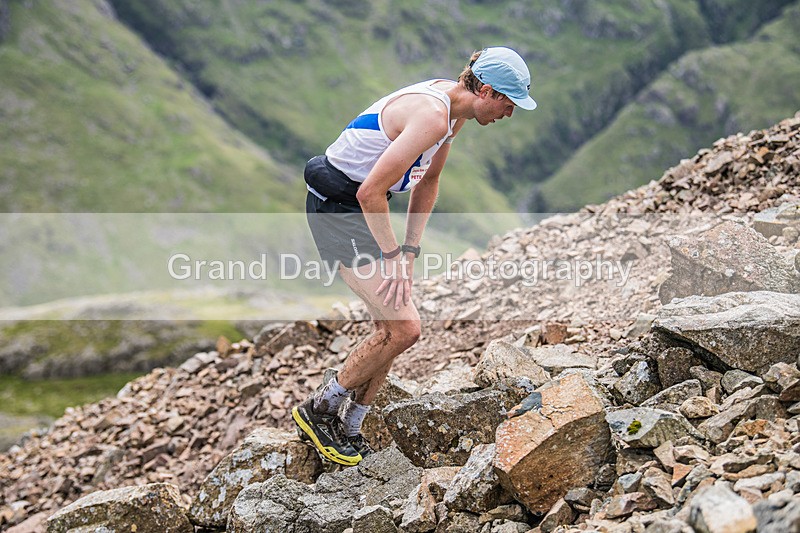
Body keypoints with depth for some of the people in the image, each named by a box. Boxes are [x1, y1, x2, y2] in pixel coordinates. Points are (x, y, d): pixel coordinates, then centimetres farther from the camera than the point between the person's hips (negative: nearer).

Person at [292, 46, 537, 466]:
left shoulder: (455, 108, 6)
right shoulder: (432, 117, -26)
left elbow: (428, 181, 16)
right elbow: (371, 193, -27)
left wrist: (410, 250, 10)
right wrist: (391, 255, -17)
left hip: (361, 205, 10)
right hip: (337, 207, -10)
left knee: (393, 327, 9)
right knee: (403, 328, -11)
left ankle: (348, 431, 20)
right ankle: (318, 411, 5)